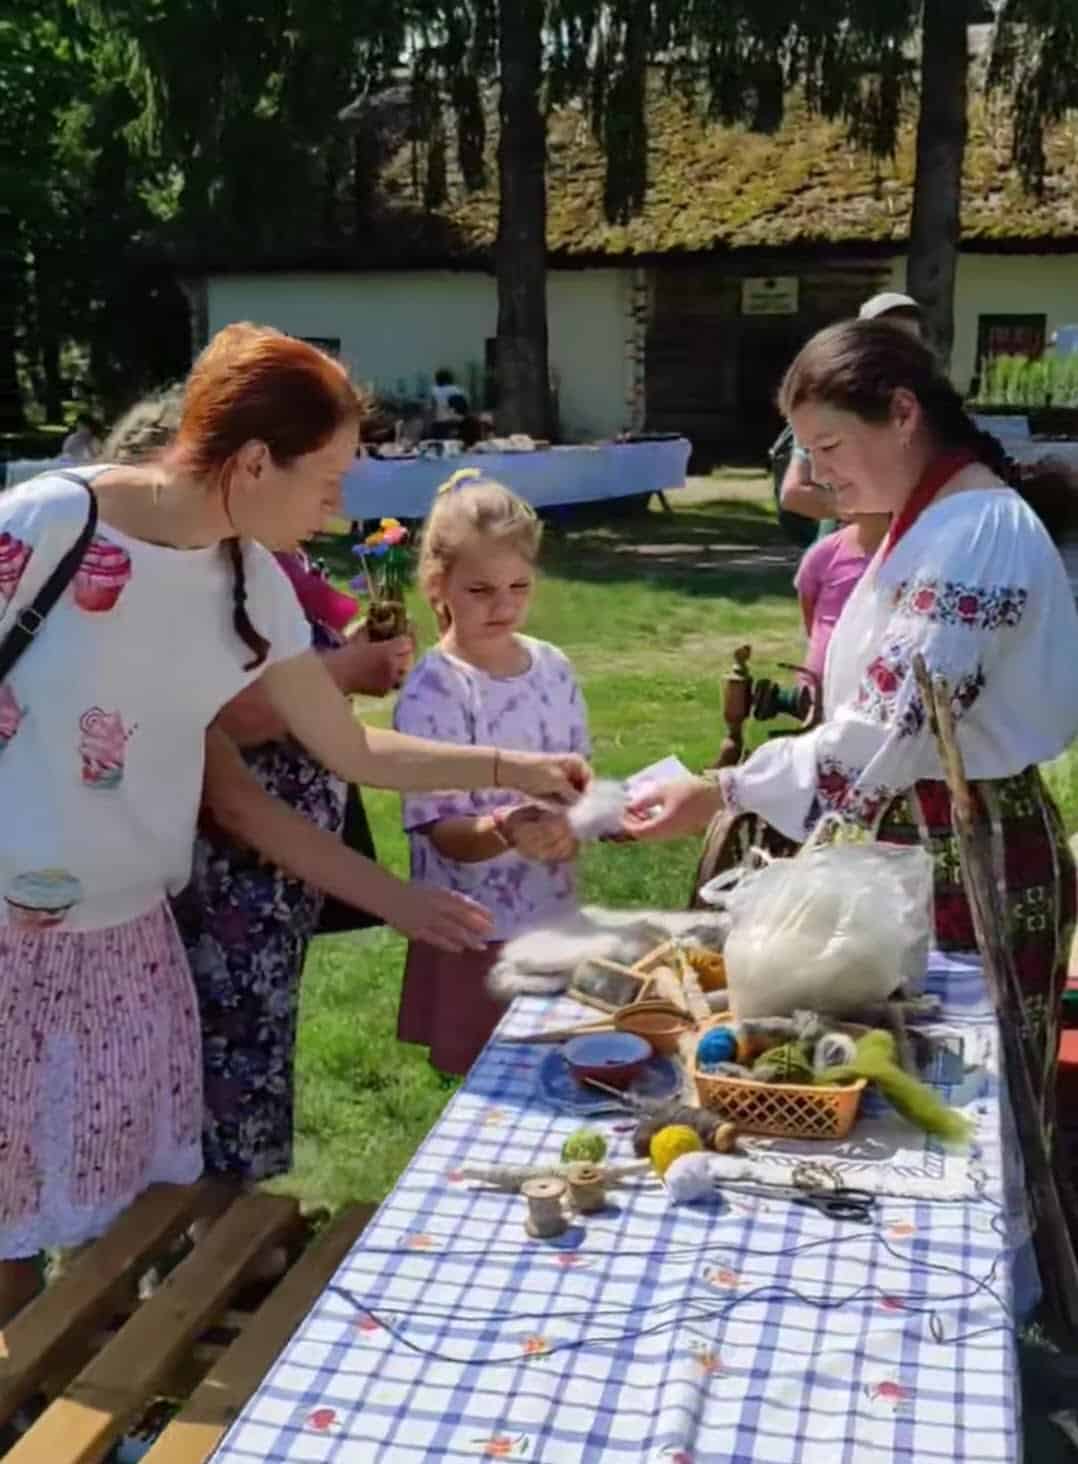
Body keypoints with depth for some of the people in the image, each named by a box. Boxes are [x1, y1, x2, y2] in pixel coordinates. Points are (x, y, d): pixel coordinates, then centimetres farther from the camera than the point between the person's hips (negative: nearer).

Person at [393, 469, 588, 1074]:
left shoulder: (553, 668, 0)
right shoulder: (431, 692, -16)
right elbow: (444, 834, -17)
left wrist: (571, 824, -12)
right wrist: (503, 831, -38)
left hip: (555, 917, 5)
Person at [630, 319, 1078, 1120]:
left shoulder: (976, 532, -21)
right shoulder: (934, 522, 11)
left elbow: (887, 730, -26)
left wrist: (721, 795, -24)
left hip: (973, 861, -9)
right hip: (921, 841, 9)